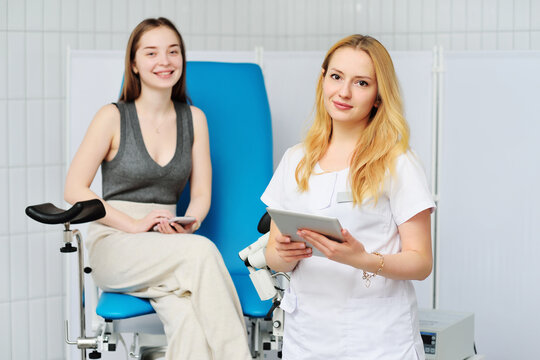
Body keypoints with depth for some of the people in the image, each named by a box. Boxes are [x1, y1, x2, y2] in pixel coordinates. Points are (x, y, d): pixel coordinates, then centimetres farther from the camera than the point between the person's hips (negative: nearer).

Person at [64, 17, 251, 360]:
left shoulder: (194, 118, 13)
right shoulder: (114, 117, 1)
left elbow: (201, 194, 12)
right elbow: (74, 190, -3)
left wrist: (188, 225, -11)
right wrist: (133, 224, -13)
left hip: (167, 247, 3)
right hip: (114, 244, -3)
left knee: (188, 319, -33)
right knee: (203, 251, -33)